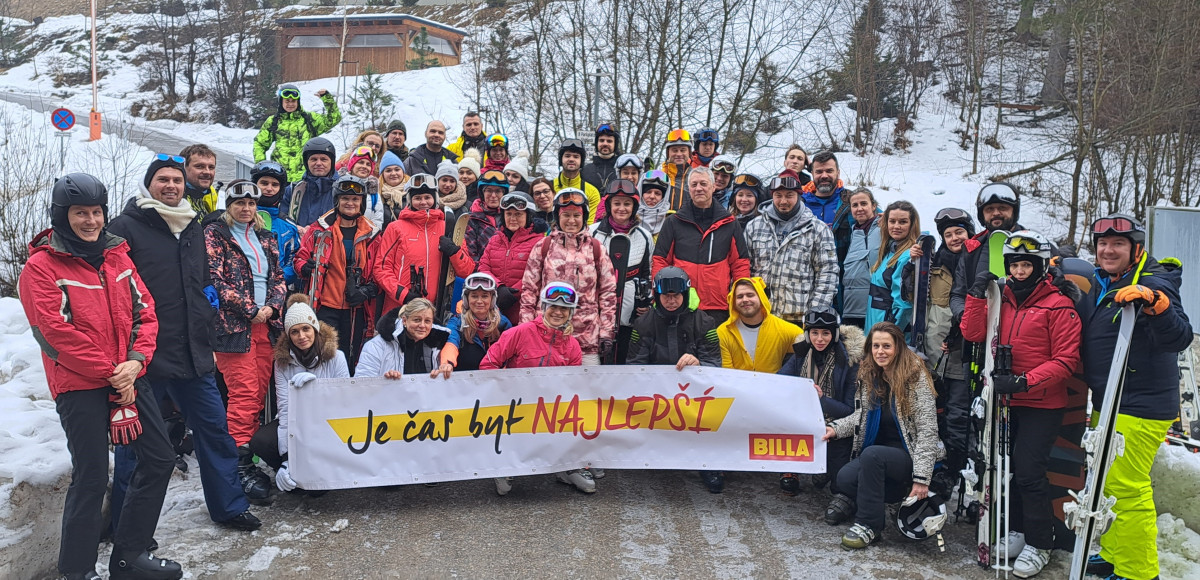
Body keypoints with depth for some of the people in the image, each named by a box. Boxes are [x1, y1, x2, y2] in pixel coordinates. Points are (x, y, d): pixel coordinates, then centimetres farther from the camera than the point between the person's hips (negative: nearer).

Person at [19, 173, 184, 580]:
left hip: (129, 378, 7)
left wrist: (135, 362, -9)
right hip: (79, 387, -6)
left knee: (160, 459, 10)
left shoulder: (117, 255, 10)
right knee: (91, 479, -4)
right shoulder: (41, 267, -7)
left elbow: (144, 310, 7)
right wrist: (112, 375, -15)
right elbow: (56, 332, -14)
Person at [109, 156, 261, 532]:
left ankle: (228, 505, 27)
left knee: (214, 428, 12)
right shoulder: (126, 227, -6)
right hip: (144, 355, -6)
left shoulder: (193, 229, 15)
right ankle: (127, 530, 18)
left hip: (192, 353, 6)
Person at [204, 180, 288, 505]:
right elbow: (215, 280, -9)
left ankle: (249, 455, 11)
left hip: (266, 325, 6)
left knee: (259, 394, 4)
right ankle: (240, 467, -7)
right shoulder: (215, 234, 1)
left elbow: (278, 278, 16)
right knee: (244, 394, -11)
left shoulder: (265, 237, 18)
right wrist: (251, 310, -11)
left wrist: (272, 307, -4)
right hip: (232, 324, -6)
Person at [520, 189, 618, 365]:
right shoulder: (543, 247, 6)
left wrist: (607, 332, 2)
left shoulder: (596, 248, 8)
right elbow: (528, 289, 7)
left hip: (588, 339, 1)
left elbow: (608, 291, 8)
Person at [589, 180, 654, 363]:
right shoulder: (594, 232, 4)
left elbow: (647, 275, 18)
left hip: (630, 315, 1)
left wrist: (646, 303, 5)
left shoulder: (644, 237, 10)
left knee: (623, 361, 4)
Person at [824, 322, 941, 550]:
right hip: (877, 455, 5)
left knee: (872, 454, -34)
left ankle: (869, 524, -17)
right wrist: (836, 428, -8)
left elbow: (927, 431, -18)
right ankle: (858, 502, 13)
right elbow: (861, 415, 12)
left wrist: (921, 477, -23)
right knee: (845, 479, -24)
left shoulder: (916, 378, -14)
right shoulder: (868, 376, 4)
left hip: (908, 456, -5)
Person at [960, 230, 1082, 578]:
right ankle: (1016, 531, 28)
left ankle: (1039, 545, 12)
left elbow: (1066, 361, -13)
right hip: (1006, 400, 5)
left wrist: (1024, 381, -23)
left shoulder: (1058, 305, -10)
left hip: (1042, 405, -5)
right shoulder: (1002, 298, 6)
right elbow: (973, 334, -1)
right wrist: (977, 295, -12)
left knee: (1029, 472, -6)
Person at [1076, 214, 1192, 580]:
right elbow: (1087, 329, 26)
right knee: (1106, 482, 18)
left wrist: (1154, 303, -44)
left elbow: (1178, 339, -28)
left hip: (1139, 406, -9)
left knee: (1126, 487, -5)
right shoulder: (1100, 285, 9)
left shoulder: (1153, 285, -15)